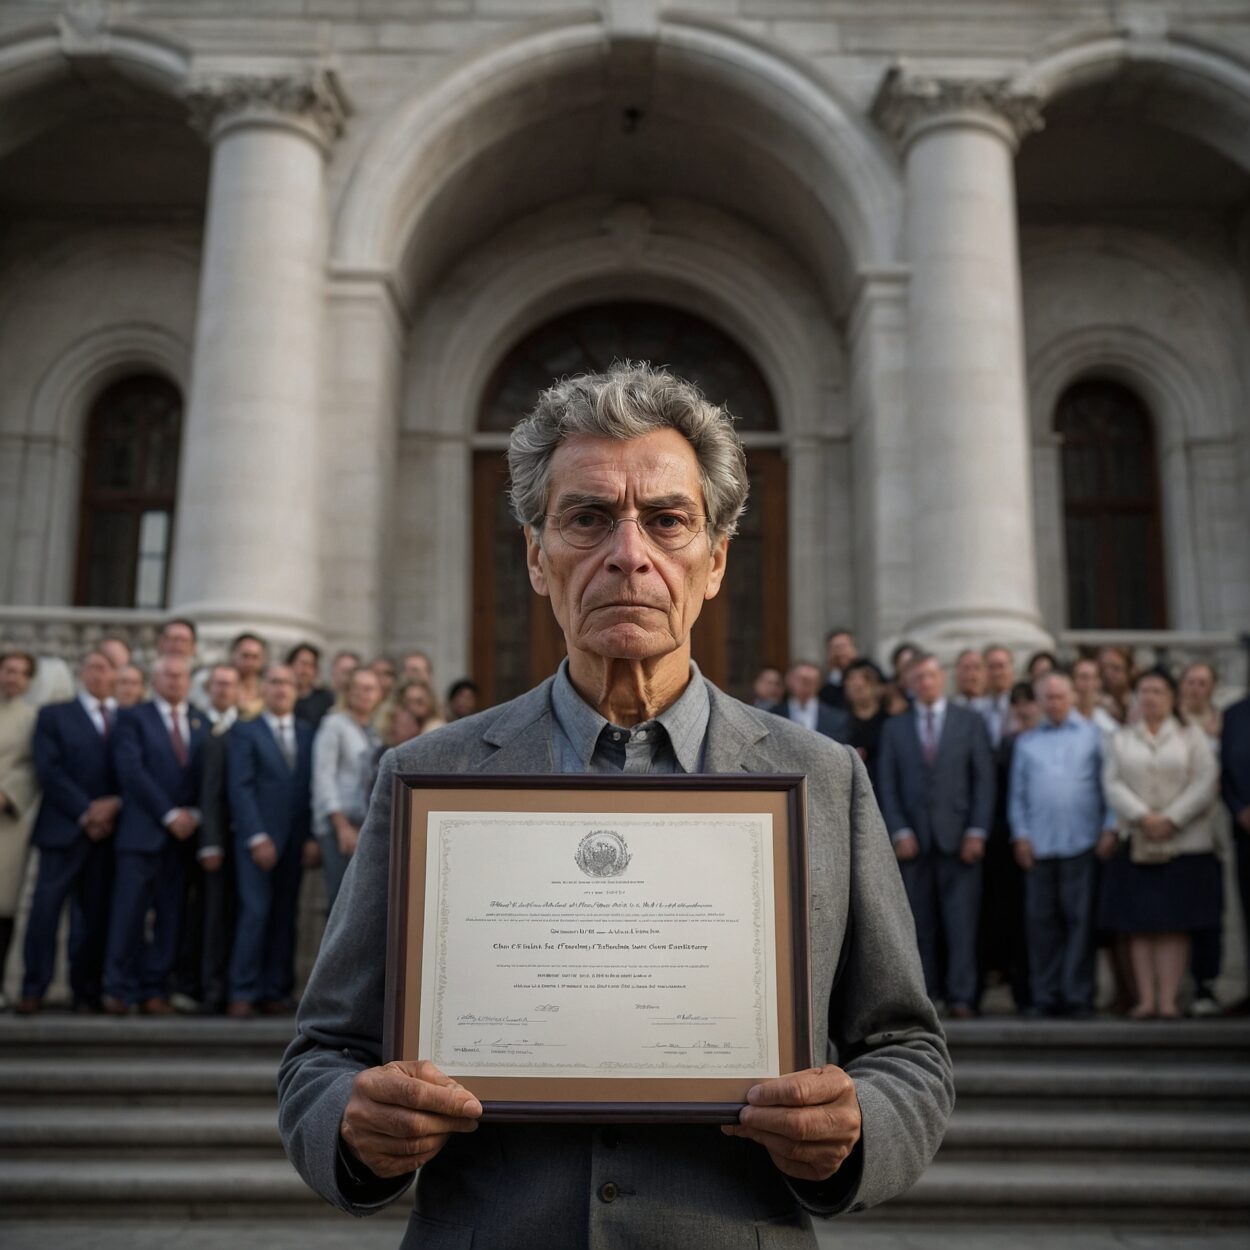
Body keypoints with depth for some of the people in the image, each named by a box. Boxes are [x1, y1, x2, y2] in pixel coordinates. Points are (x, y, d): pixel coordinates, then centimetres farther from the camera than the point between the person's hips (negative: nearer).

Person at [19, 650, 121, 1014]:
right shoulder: (54, 715, 9)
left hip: (109, 830, 1)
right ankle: (33, 990, 2)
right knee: (46, 908, -5)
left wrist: (115, 804, -11)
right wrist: (85, 813, -10)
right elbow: (48, 771, -2)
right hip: (63, 828, -1)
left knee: (94, 914, 2)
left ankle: (86, 992, 7)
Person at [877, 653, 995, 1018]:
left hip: (958, 836, -1)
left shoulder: (970, 722, 9)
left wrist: (977, 831, -5)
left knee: (962, 922, -4)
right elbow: (887, 784, 7)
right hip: (913, 838, 1)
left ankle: (961, 996, -1)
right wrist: (899, 832, -4)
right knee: (919, 926, 2)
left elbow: (984, 780, 4)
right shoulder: (894, 727, 12)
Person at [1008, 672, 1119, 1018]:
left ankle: (1077, 995, 4)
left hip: (1082, 843, -2)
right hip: (1038, 846, 2)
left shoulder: (1093, 736, 7)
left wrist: (1110, 828, -5)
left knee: (1080, 918, -1)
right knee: (1042, 920, 3)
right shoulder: (1026, 741, 13)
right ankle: (1046, 996, 9)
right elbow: (1017, 793, 12)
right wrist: (1020, 834, 3)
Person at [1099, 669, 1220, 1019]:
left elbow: (1205, 782, -2)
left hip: (1184, 843, -1)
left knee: (1175, 924, -3)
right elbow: (1113, 784, 1)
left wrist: (1171, 819, -13)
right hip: (1136, 844, 1)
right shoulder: (1120, 739, 12)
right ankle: (1145, 999, 1)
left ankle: (1168, 1000, -1)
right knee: (1139, 925, -2)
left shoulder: (1192, 736, 9)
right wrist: (1143, 817, -14)